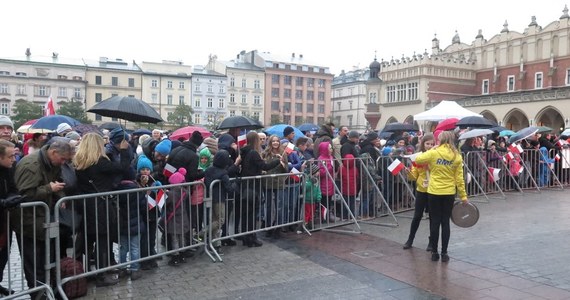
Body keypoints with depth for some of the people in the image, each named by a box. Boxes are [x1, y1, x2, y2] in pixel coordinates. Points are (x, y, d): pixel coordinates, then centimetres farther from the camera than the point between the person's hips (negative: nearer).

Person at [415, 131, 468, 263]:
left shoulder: (433, 153, -9)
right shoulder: (457, 156, -1)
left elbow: (417, 159, 3)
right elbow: (459, 178, -1)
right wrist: (463, 196, 6)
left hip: (434, 193, -2)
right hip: (449, 194, 2)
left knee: (435, 222, 7)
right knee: (445, 222, 9)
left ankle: (435, 253, 13)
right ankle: (444, 253, 13)